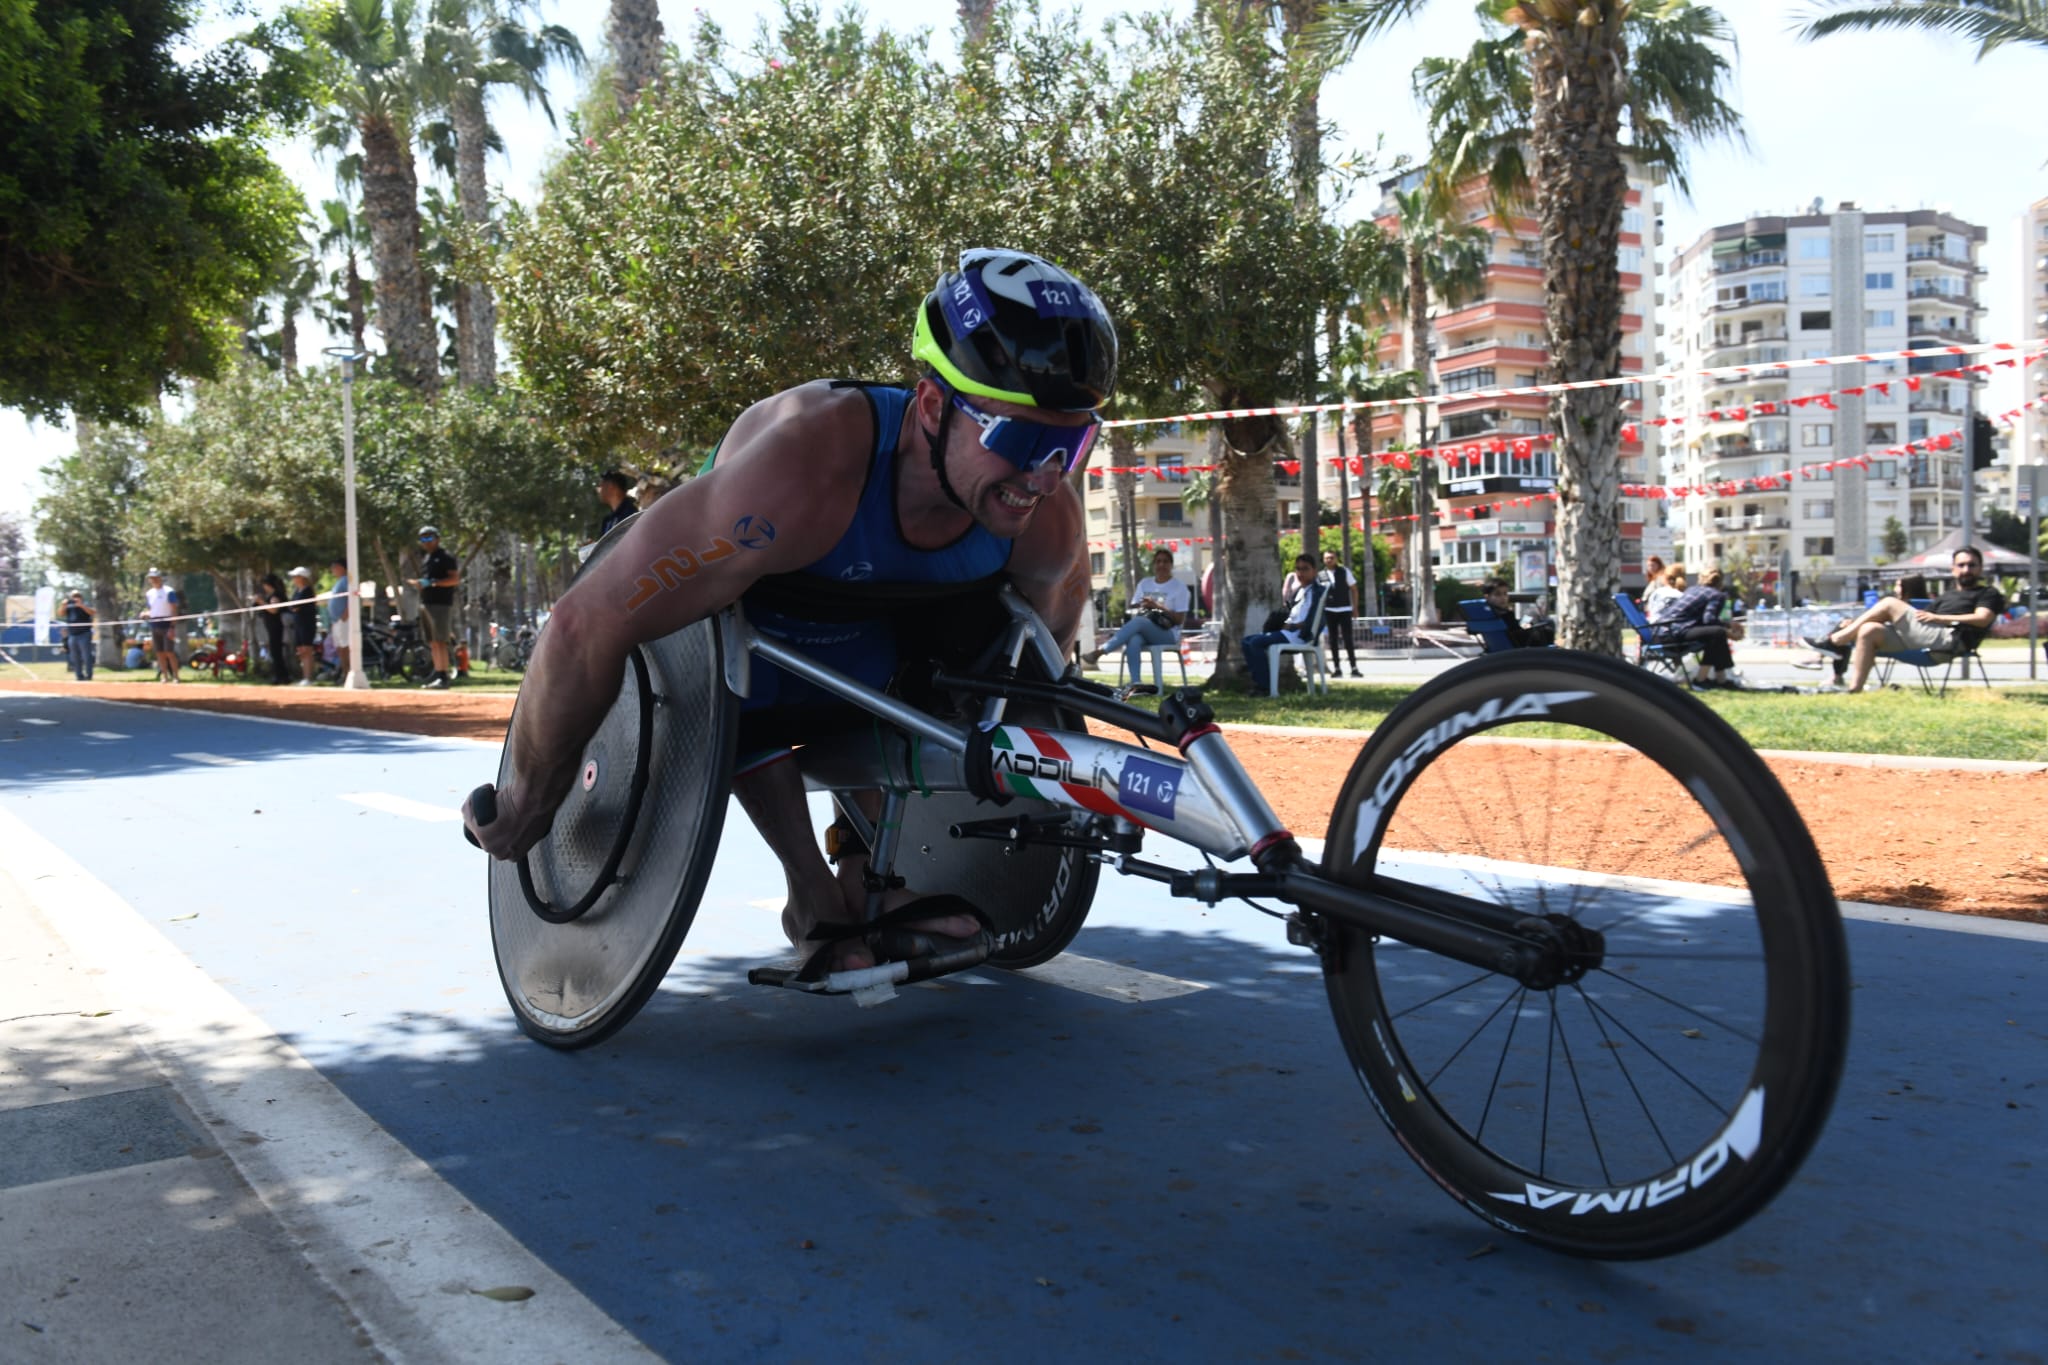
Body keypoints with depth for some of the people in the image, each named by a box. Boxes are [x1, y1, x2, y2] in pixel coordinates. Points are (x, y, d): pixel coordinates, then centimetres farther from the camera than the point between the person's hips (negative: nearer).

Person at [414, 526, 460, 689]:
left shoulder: (445, 557, -5)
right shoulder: (424, 557, 21)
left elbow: (455, 578, -14)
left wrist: (431, 582, -19)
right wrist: (418, 583, 8)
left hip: (440, 603, -8)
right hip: (425, 602, 8)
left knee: (440, 641, -12)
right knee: (432, 642, 9)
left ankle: (443, 676, -12)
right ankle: (437, 673, 13)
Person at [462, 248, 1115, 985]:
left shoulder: (1047, 522, -28)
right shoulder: (801, 472, -46)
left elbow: (1053, 632, -2)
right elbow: (586, 627, -44)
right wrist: (524, 805, -31)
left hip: (875, 615, 4)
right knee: (744, 684, -31)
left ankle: (871, 879, -4)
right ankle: (815, 895, -13)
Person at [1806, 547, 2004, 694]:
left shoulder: (1988, 594, 17)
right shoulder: (1946, 596, 37)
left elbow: (1983, 619, -3)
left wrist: (1937, 617, -6)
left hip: (1948, 640, -7)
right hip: (1926, 639, 7)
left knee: (1890, 604, -17)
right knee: (1869, 630, -18)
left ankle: (1834, 641, -14)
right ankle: (1854, 691, -27)